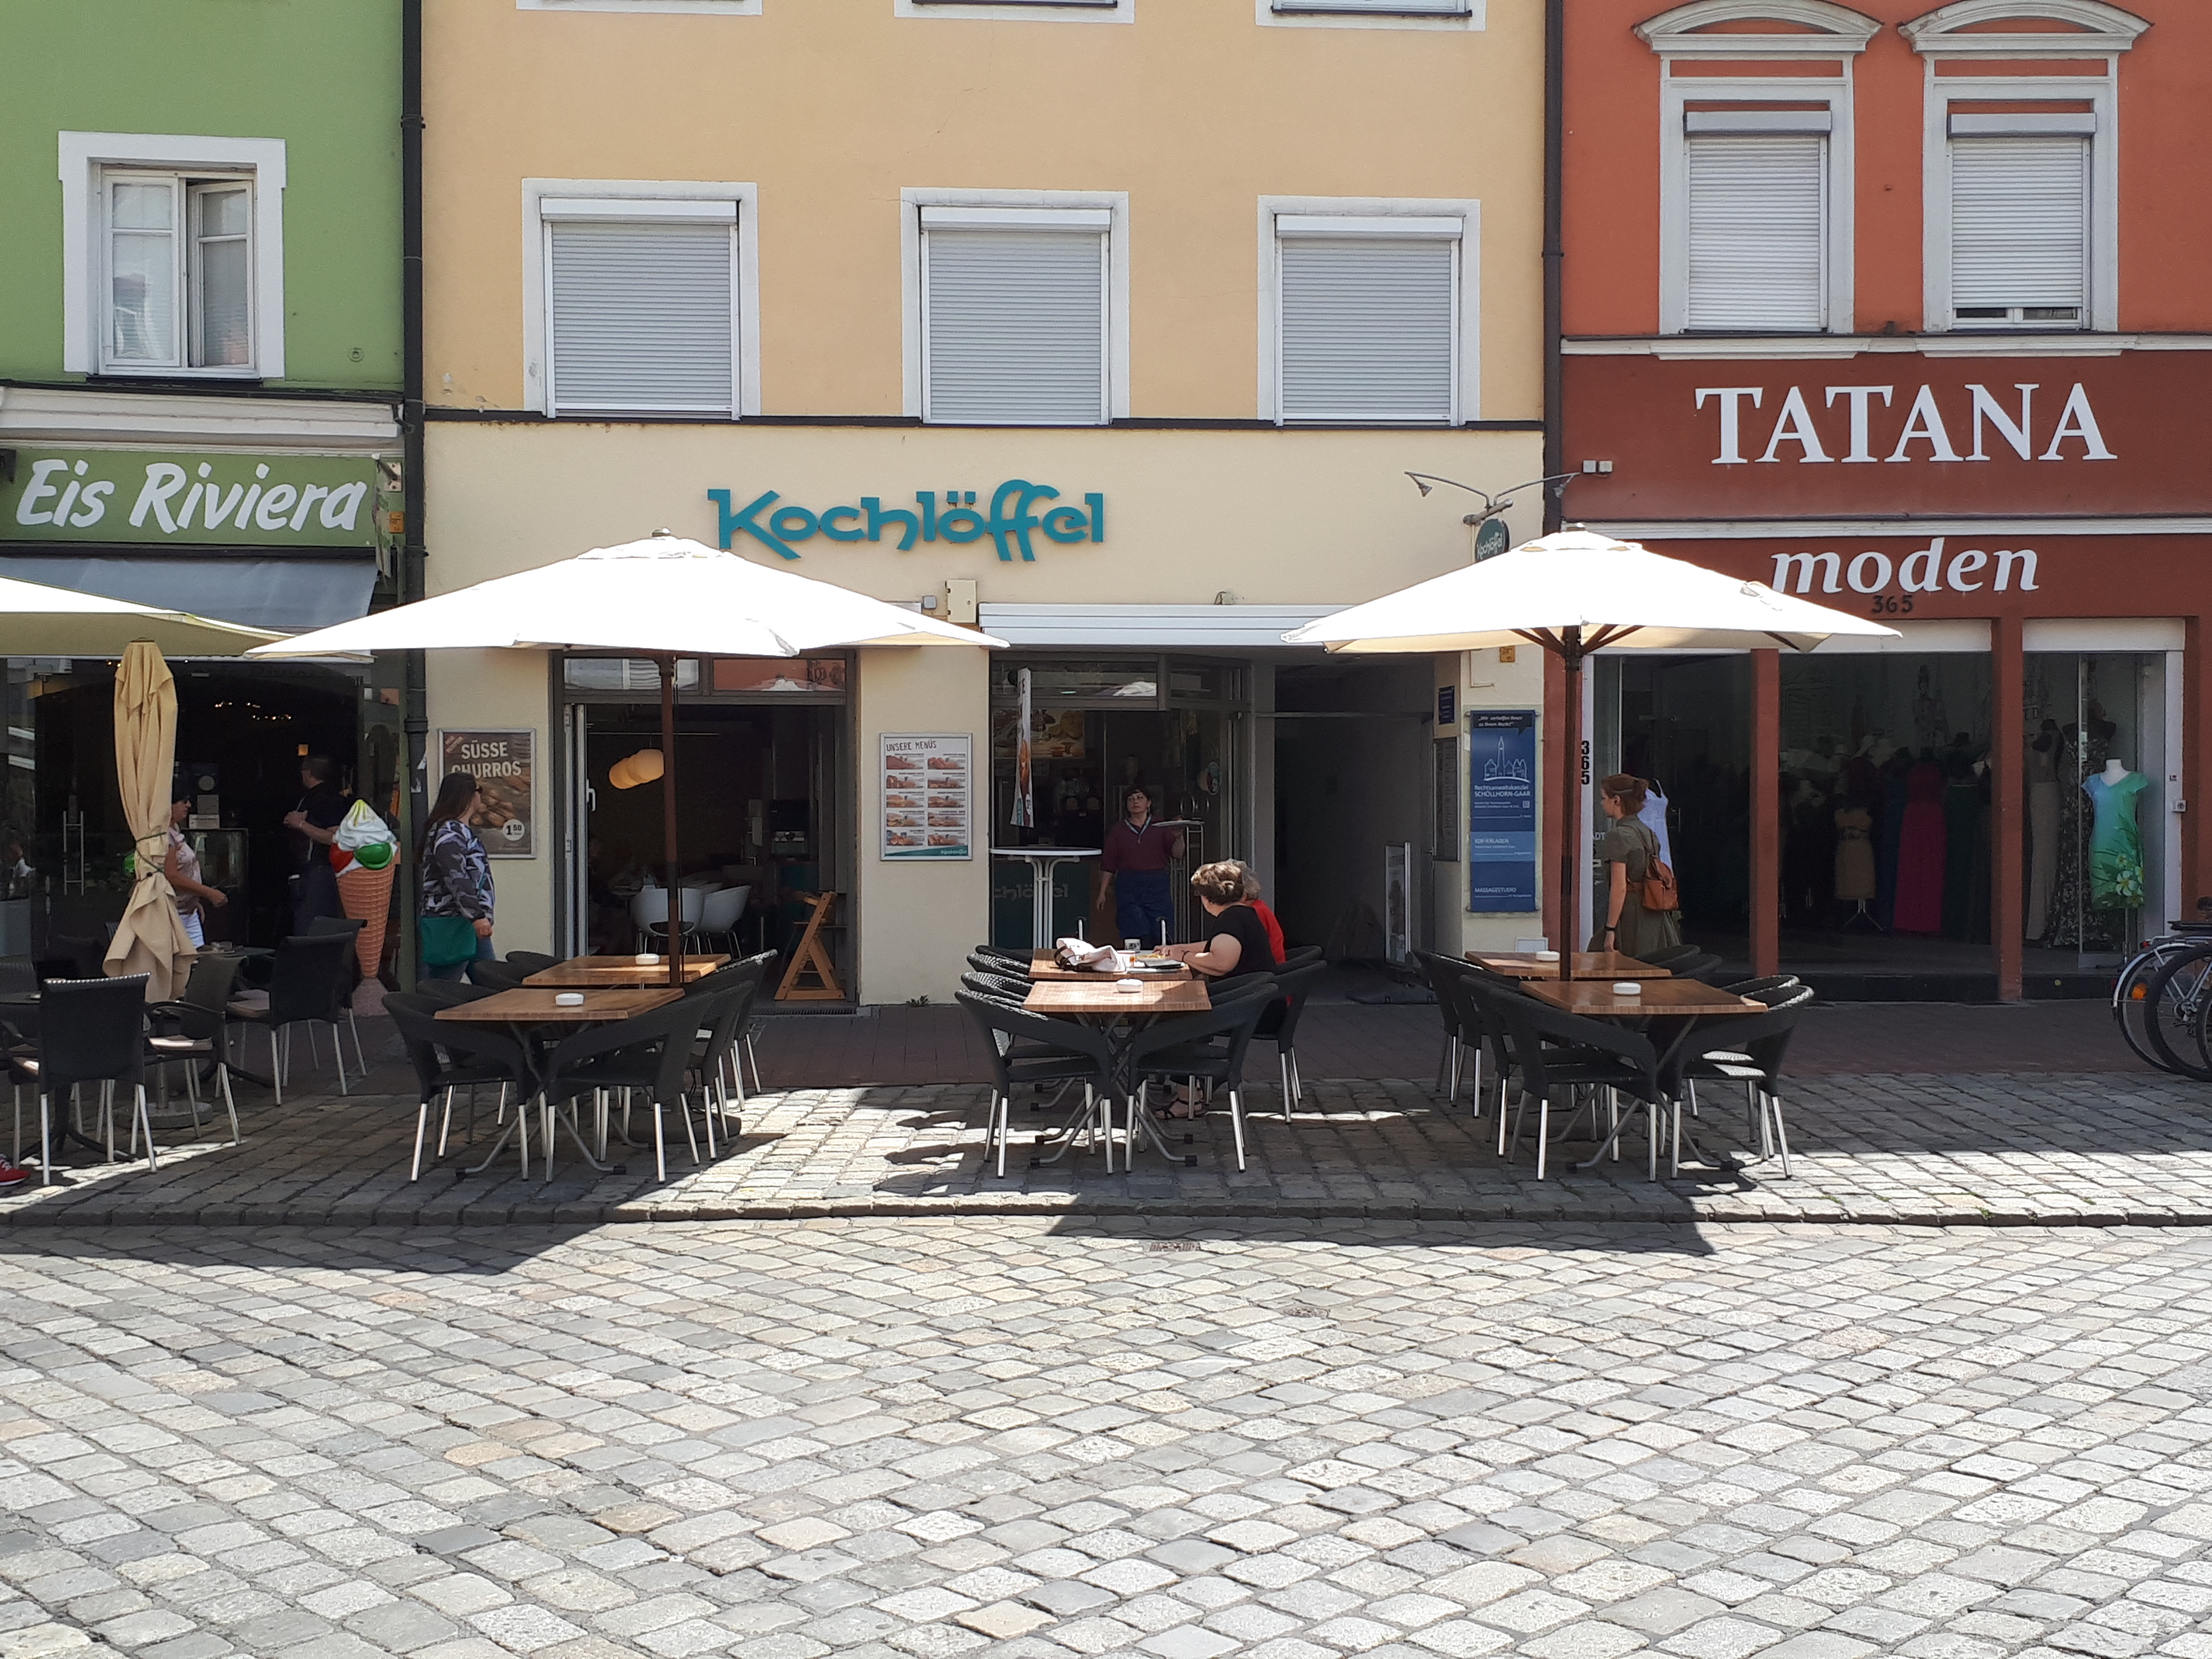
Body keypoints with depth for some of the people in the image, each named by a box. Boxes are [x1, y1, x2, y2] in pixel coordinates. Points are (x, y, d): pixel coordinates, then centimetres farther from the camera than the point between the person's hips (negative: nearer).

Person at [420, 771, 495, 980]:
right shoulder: (448, 832, -14)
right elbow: (457, 880, -24)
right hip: (450, 926, -11)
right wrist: (477, 916, -30)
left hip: (473, 925, 11)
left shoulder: (462, 831, 20)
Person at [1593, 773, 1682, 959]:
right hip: (1656, 921, 8)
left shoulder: (1618, 836, -11)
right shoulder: (1648, 833, 14)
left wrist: (1610, 929, -14)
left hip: (1630, 918, -8)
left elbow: (1619, 888, -16)